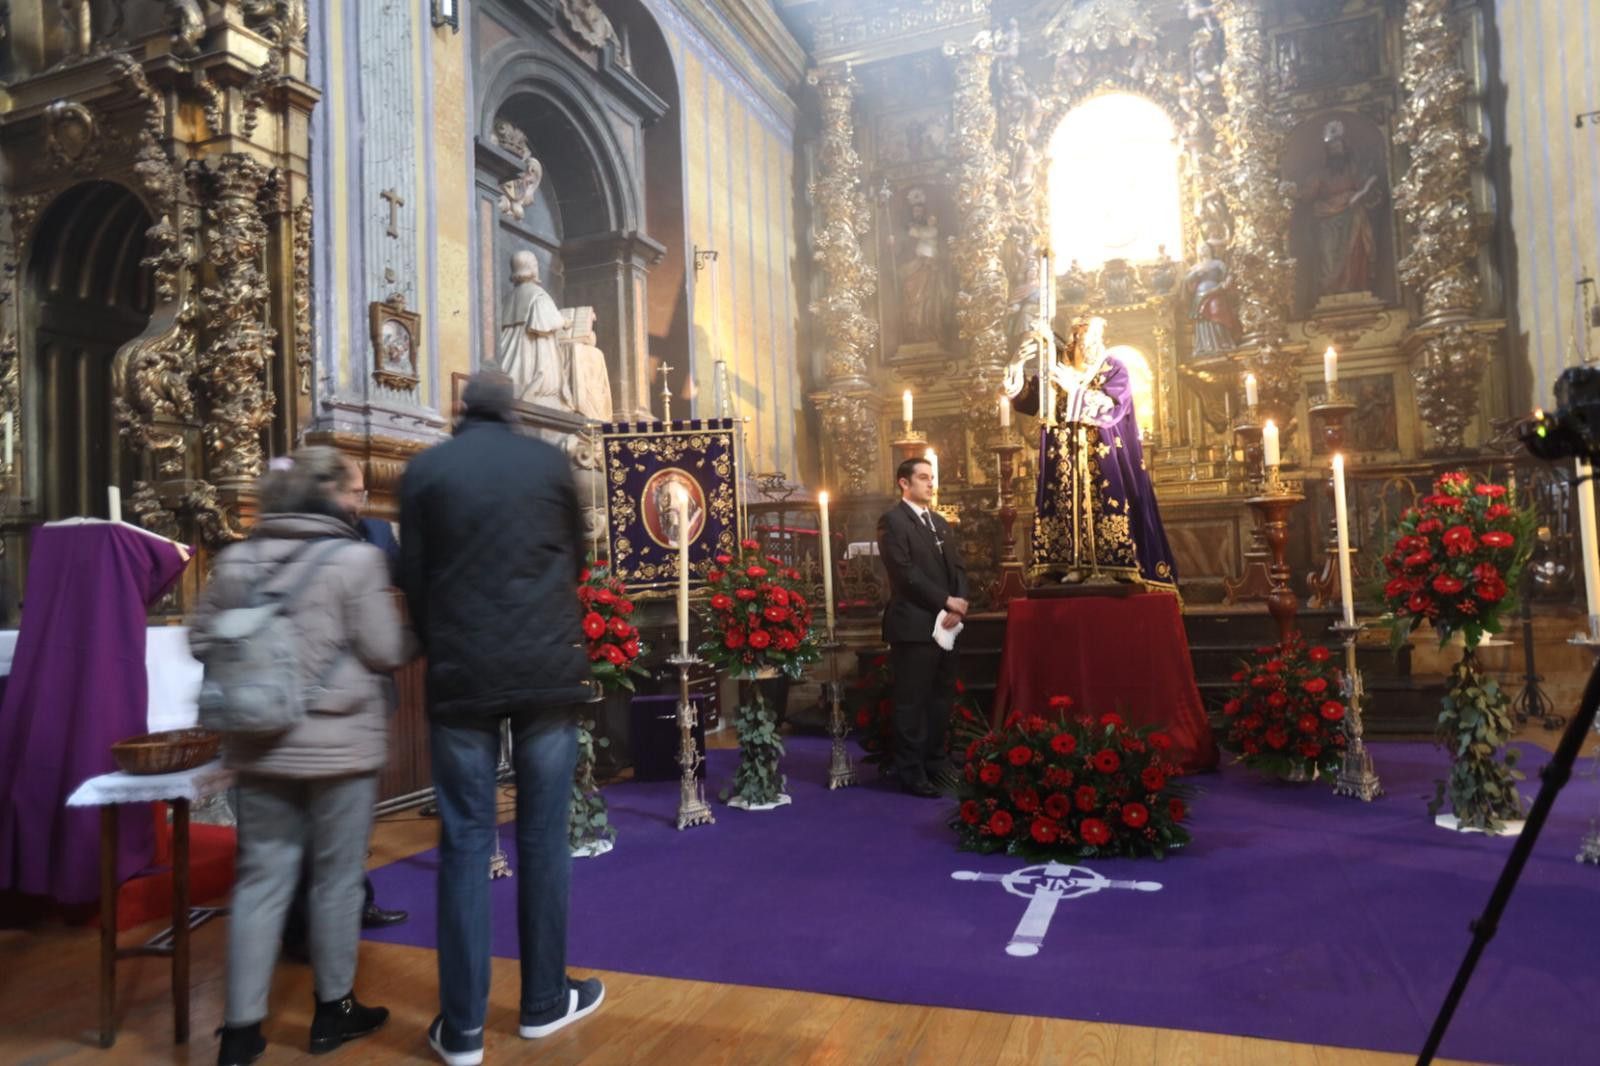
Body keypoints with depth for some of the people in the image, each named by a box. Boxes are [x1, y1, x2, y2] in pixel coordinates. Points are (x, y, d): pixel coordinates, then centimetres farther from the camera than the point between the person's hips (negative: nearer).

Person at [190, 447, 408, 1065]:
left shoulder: (235, 560, 4)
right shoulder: (355, 559, -14)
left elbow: (202, 643, 10)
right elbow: (386, 653, -13)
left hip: (259, 744, 5)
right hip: (339, 742, -5)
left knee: (261, 878, 11)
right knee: (336, 877, 10)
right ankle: (334, 1010, 24)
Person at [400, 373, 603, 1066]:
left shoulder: (425, 470, 2)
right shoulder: (551, 461, 4)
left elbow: (412, 578, 4)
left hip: (462, 674, 0)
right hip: (550, 667, 0)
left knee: (465, 842, 6)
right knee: (543, 836, 9)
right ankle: (544, 1001, 21)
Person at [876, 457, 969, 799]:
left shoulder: (940, 523, 20)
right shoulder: (893, 520, -6)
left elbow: (958, 568, 13)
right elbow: (905, 572, -16)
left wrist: (959, 604, -5)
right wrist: (946, 601, -13)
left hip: (945, 624, 8)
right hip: (914, 625, -8)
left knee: (941, 699, 13)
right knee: (912, 703, -1)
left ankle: (935, 763, 25)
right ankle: (911, 772, 8)